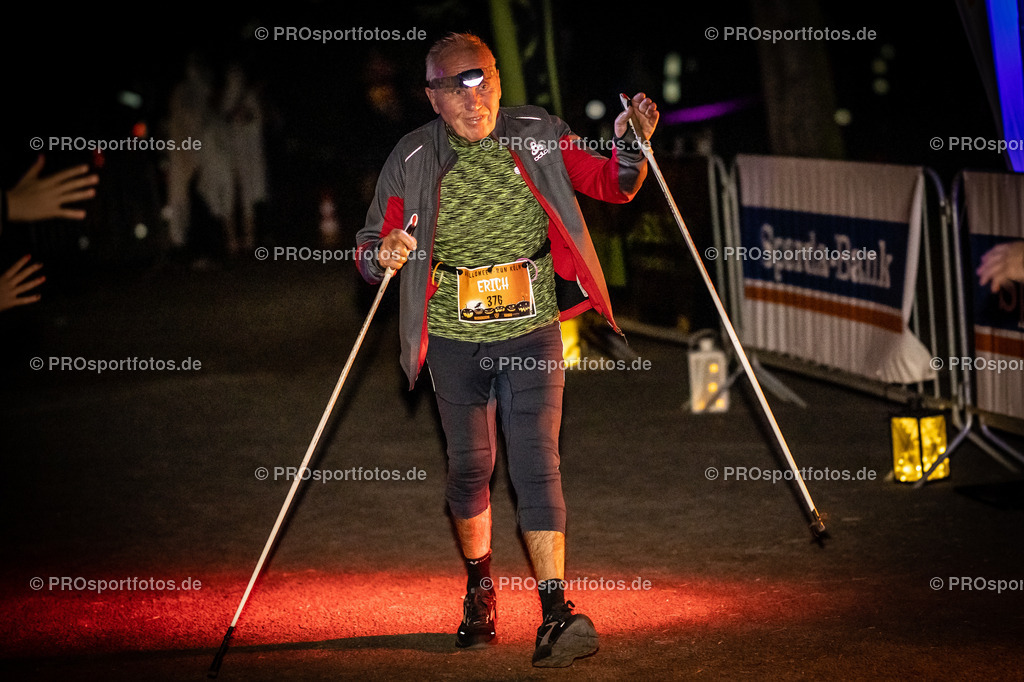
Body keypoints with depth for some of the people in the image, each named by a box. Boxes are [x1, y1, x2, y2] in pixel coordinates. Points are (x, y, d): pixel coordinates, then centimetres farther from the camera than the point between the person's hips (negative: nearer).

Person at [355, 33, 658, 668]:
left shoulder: (539, 136, -1)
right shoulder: (413, 160, -4)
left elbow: (614, 185, 6)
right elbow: (371, 245, -4)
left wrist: (633, 144, -14)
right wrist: (385, 254, -27)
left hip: (532, 334, -1)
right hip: (455, 338, 1)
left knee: (536, 460, -11)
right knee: (470, 466, 11)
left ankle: (556, 610, -16)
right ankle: (479, 587, 35)